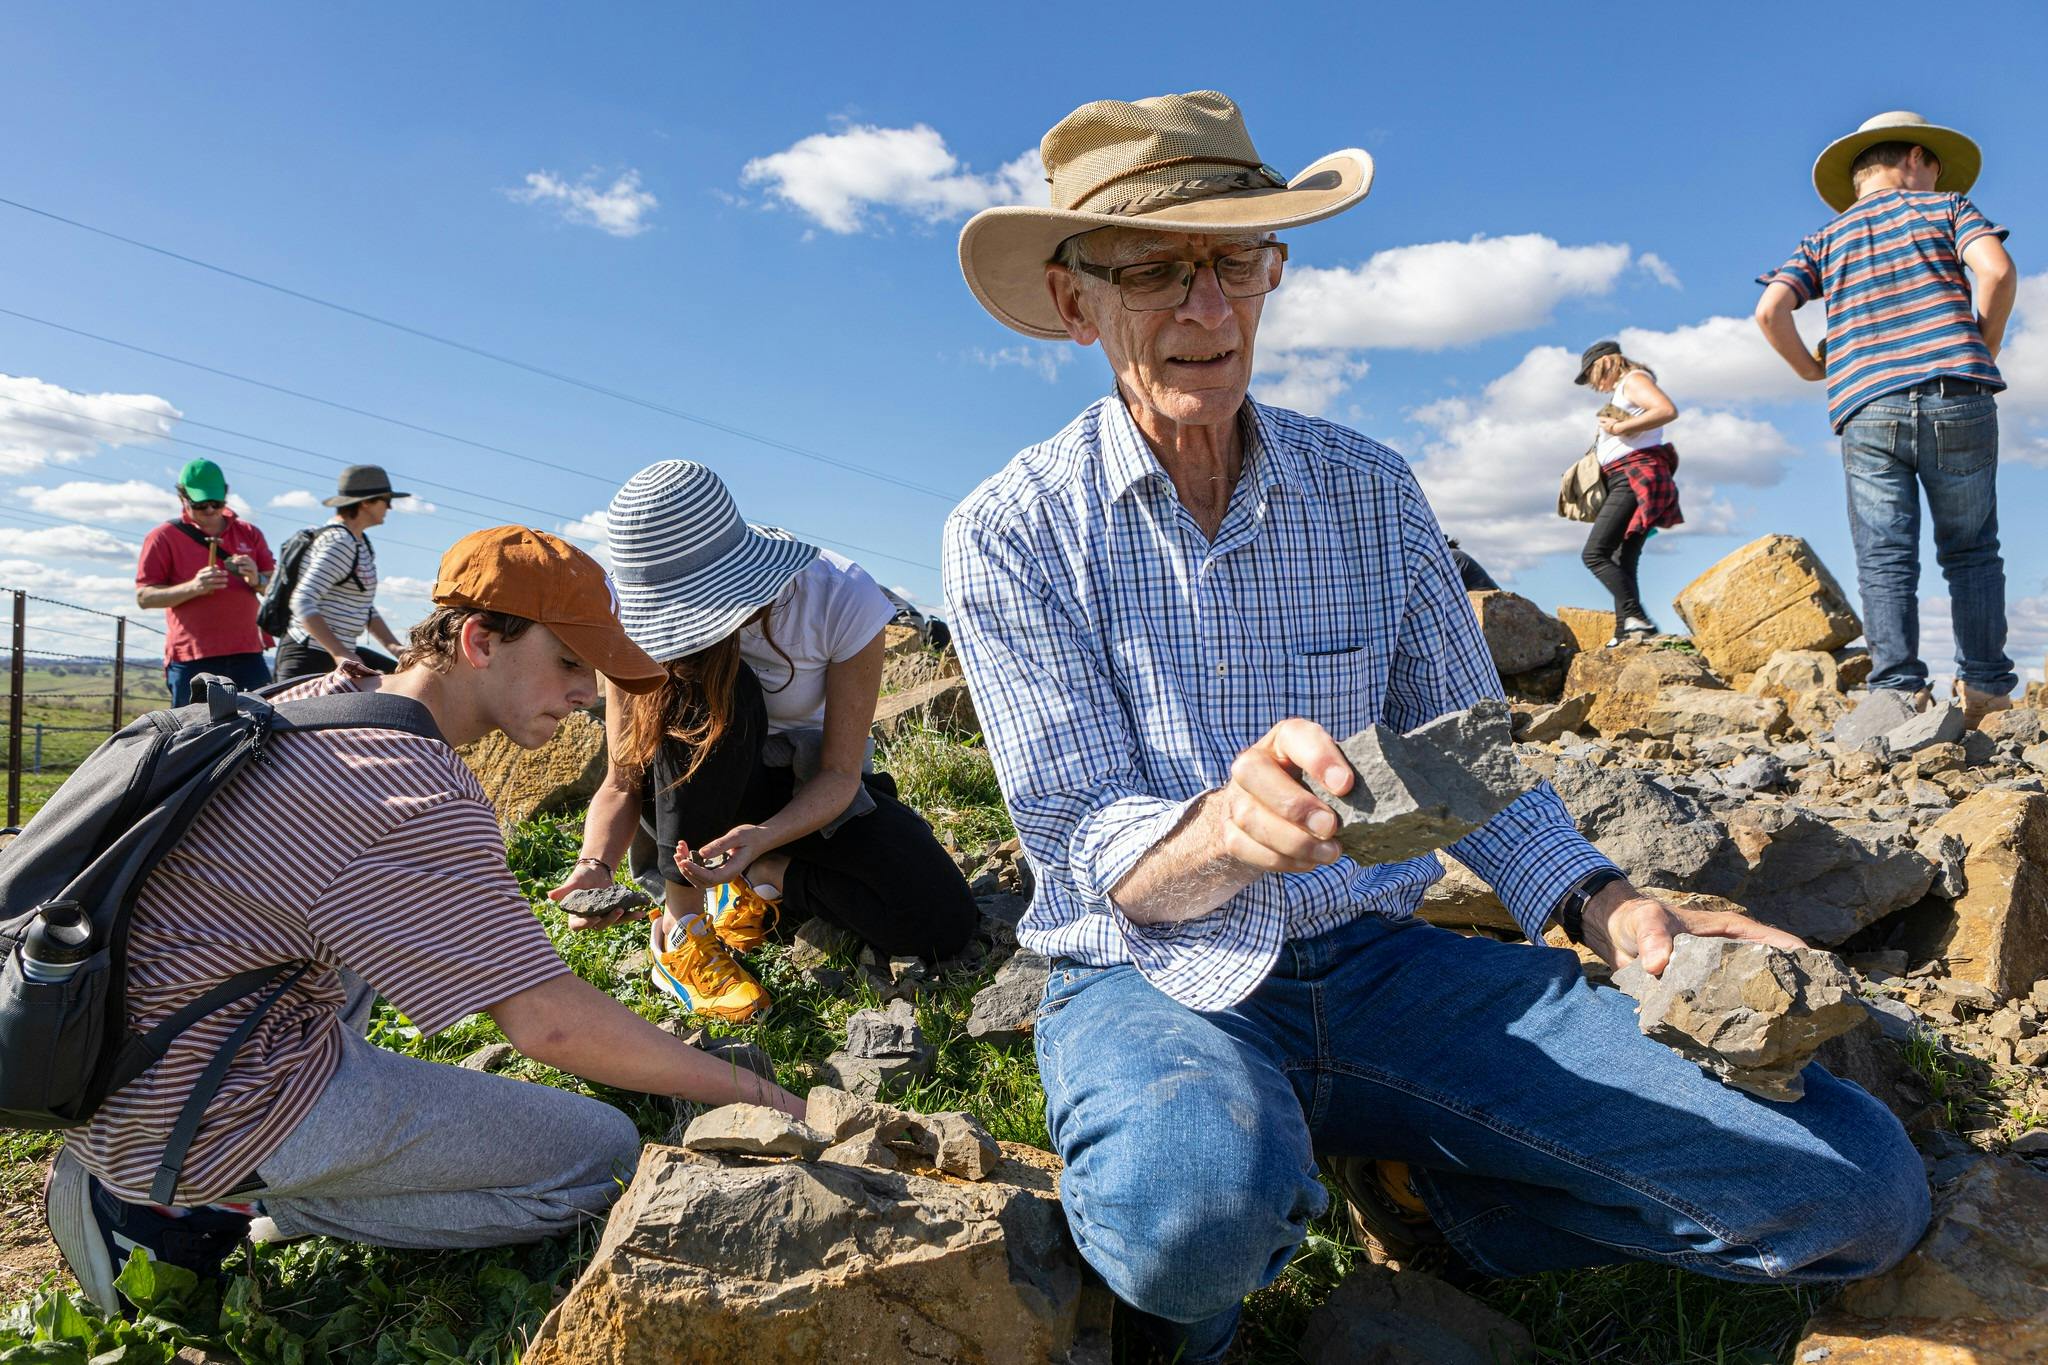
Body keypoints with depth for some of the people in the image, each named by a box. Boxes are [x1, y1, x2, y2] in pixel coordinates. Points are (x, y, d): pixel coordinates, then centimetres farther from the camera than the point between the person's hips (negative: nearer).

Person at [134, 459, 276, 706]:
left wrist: (257, 581, -8)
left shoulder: (249, 533, 16)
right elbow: (144, 597, 1)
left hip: (248, 655, 3)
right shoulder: (163, 537, 6)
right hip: (192, 660, -3)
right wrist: (193, 587, -16)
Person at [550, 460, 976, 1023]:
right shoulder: (639, 621, -22)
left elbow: (841, 774, -23)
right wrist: (596, 864, -39)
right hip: (692, 797, 0)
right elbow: (623, 782, -19)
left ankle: (763, 876, 1)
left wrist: (760, 839, -40)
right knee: (712, 692, -37)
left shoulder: (841, 597, -28)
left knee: (941, 924, -22)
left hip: (813, 791, 0)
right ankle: (680, 927, -21)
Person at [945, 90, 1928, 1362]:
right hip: (1154, 982, -2)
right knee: (1196, 1208, -39)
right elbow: (1091, 845, -12)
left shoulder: (1372, 493, 3)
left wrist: (1606, 904, -10)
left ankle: (1420, 1191, 10)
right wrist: (1226, 829, -35)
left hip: (1381, 962, 3)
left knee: (1860, 1180, -11)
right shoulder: (1008, 535, -7)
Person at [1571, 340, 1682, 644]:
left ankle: (1637, 619, -27)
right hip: (1631, 480, 10)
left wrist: (1620, 427, -17)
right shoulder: (1624, 391, 26)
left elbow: (1668, 410, -20)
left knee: (1595, 553, -19)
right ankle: (1625, 631, -1)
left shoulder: (1633, 379, -2)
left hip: (1637, 474, -10)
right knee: (1623, 561, 4)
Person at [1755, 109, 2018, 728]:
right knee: (1971, 551, 9)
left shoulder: (1823, 241, 18)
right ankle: (1985, 687, 11)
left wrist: (1812, 370, 14)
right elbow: (1997, 269, -6)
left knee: (1884, 559, -1)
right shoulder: (1945, 206, 13)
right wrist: (1985, 344, 8)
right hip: (1956, 399, -1)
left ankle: (1901, 689, -9)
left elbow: (1769, 311, 0)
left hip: (1866, 410, 1)